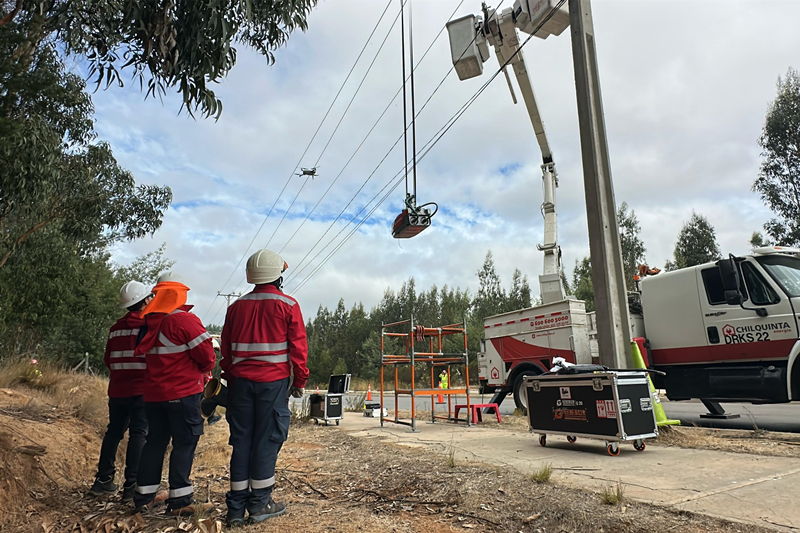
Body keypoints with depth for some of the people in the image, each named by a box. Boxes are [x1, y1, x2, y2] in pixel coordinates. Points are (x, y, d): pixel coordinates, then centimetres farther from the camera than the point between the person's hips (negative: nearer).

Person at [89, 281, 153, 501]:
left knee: (114, 432, 16)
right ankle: (131, 485, -3)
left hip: (117, 389, 7)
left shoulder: (116, 327, 10)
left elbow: (108, 359, 15)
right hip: (141, 389, -7)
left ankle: (103, 480, 23)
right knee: (139, 434, -3)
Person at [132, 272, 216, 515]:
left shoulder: (149, 323, 7)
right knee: (184, 443, 1)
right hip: (183, 392, -7)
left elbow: (147, 355, 15)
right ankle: (179, 500, 4)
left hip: (153, 393, 7)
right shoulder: (185, 320, -15)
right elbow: (206, 355, -16)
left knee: (155, 441, 17)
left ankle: (143, 495, 26)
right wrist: (203, 369, 5)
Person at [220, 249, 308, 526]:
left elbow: (226, 349, 12)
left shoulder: (237, 306, 8)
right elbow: (298, 347, -5)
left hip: (241, 380, 4)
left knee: (241, 439, 10)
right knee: (267, 439, 4)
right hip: (273, 381, -4)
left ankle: (236, 507, 17)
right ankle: (259, 503, 13)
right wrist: (300, 380, 4)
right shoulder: (288, 305, -5)